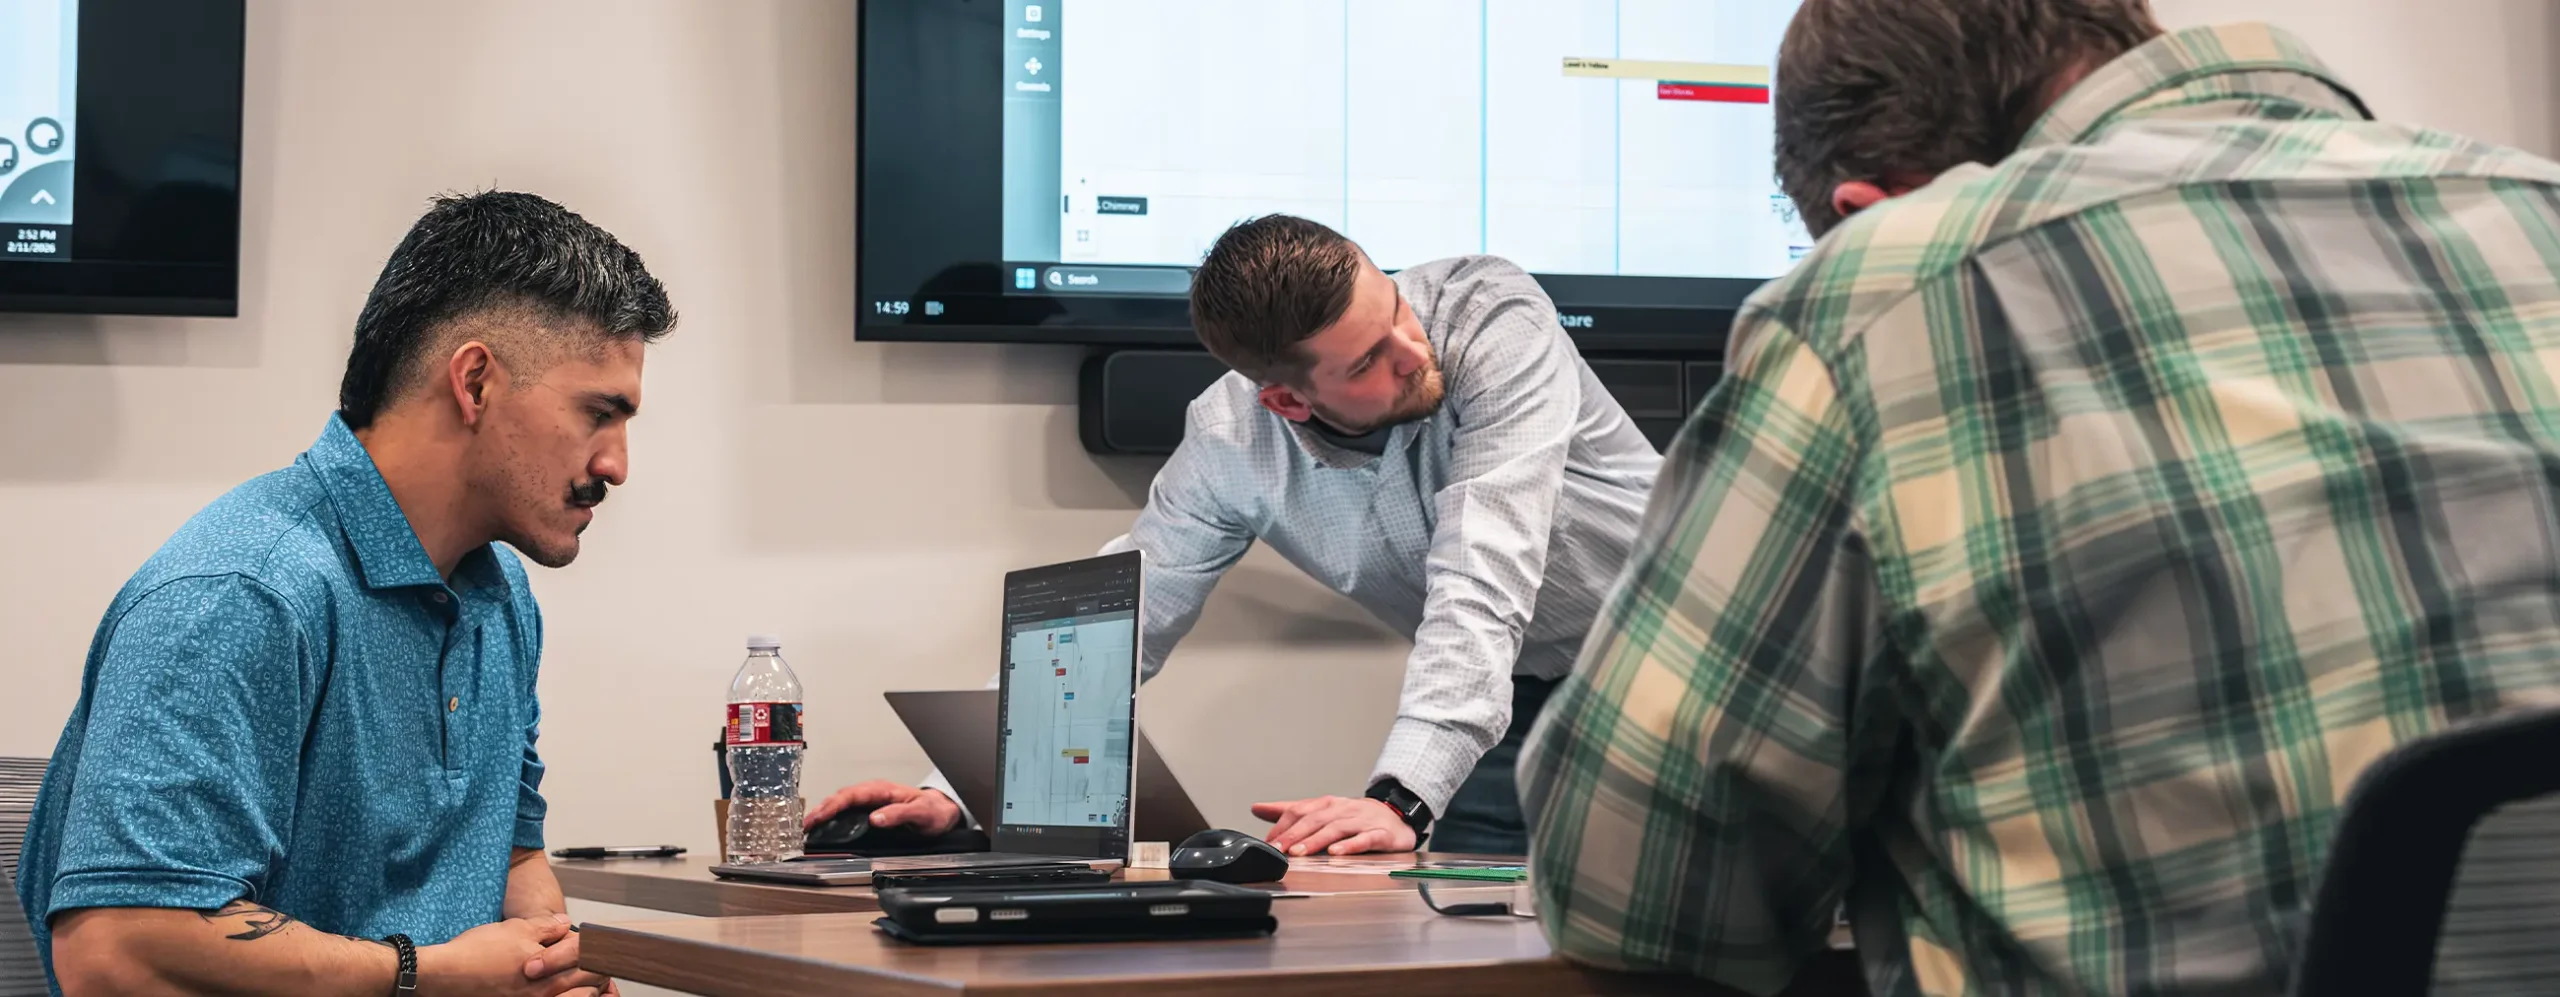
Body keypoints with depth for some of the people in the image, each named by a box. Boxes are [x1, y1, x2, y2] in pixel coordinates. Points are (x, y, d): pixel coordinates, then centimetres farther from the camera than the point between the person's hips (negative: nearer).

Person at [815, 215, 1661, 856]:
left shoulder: (1495, 321, -30)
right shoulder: (1234, 445, -18)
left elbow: (1483, 581, -39)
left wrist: (1402, 798, -49)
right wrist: (959, 794, -23)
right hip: (1520, 694, 3)